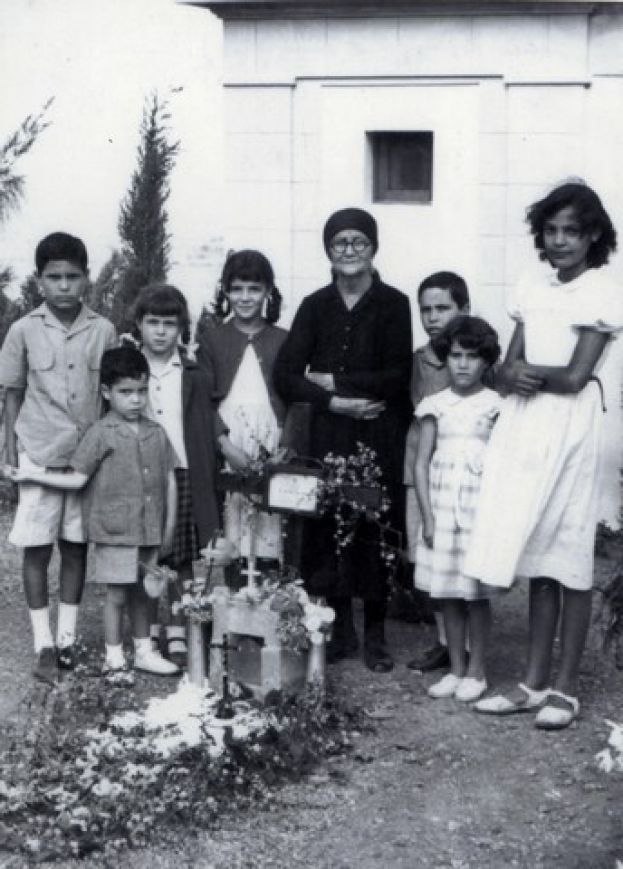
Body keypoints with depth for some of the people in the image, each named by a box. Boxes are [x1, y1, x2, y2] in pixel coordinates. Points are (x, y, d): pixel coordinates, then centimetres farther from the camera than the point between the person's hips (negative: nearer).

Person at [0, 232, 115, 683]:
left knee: (76, 545, 9)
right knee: (36, 547, 2)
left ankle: (68, 637, 20)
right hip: (39, 454, -1)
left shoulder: (104, 330, -2)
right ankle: (44, 645, 11)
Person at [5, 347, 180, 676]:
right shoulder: (101, 433, -6)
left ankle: (144, 652, 26)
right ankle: (114, 659, 16)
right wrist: (32, 475, -7)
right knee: (117, 594, 4)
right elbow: (77, 478, -4)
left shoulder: (157, 433, 6)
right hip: (115, 530, -3)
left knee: (140, 592, 14)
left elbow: (169, 479, 9)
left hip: (149, 531, 4)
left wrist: (170, 524, 6)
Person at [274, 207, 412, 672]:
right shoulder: (315, 306, 9)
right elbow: (285, 375, 2)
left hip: (380, 437, -2)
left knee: (375, 528, -2)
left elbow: (398, 377, -7)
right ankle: (340, 627, 14)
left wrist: (333, 380, -7)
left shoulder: (393, 304, 1)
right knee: (325, 525, -1)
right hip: (328, 436, 2)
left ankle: (375, 633, 12)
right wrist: (333, 402, -10)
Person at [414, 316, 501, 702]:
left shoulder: (495, 405, 0)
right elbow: (422, 462, 4)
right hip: (442, 507, 3)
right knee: (448, 593, 7)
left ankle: (476, 672, 12)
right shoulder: (436, 405, 5)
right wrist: (428, 517, -2)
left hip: (480, 507, -2)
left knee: (475, 591, 0)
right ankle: (456, 669, 17)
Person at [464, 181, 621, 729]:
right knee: (536, 559, 9)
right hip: (523, 425, 6)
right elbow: (508, 368, 10)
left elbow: (574, 377, -12)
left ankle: (566, 689, 8)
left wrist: (528, 371, 0)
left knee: (568, 559, 0)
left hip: (568, 428, -5)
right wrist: (514, 376, -12)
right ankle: (535, 682, 16)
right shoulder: (531, 292, 13)